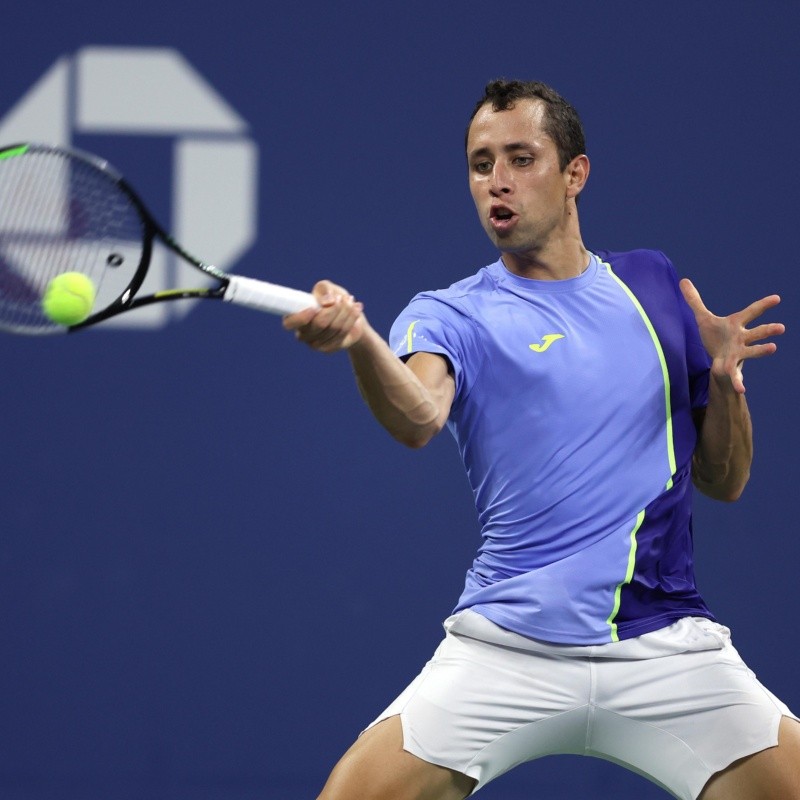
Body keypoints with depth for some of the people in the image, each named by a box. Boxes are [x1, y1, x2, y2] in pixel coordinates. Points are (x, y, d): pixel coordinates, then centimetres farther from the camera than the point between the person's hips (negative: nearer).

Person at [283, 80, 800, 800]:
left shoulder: (653, 283, 14)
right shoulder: (451, 315, 5)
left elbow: (723, 482, 17)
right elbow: (418, 418, -20)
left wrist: (723, 380, -3)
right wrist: (359, 341, -40)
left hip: (667, 645, 2)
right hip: (505, 651, -2)